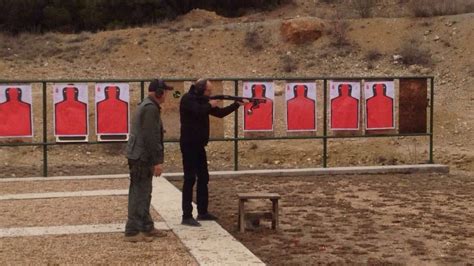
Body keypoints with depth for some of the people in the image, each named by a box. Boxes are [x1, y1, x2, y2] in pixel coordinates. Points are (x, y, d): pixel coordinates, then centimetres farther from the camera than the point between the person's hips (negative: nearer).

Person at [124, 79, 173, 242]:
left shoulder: (147, 105, 16)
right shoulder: (151, 108, -17)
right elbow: (151, 137, -22)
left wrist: (155, 159, 21)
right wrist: (157, 161, -20)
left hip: (141, 157, 11)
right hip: (141, 157, -11)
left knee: (143, 193, 16)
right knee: (139, 194, -7)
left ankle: (146, 227, 24)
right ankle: (132, 231, -3)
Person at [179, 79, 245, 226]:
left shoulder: (202, 100, 14)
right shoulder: (187, 98, -11)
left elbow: (220, 113, 16)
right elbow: (198, 111, -29)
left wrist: (236, 104, 9)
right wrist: (210, 105, -11)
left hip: (199, 144, 9)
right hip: (189, 144, -9)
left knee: (203, 178, 13)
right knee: (190, 179, -10)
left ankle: (202, 212, 22)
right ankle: (187, 216, -8)